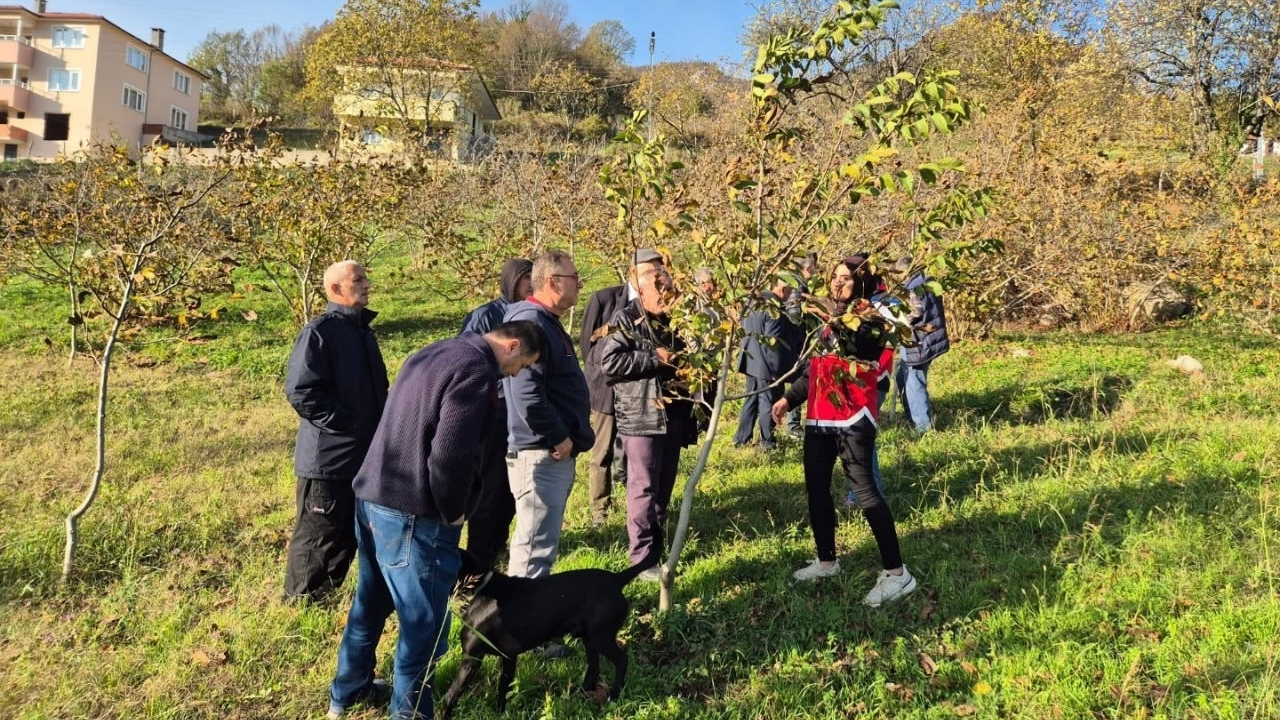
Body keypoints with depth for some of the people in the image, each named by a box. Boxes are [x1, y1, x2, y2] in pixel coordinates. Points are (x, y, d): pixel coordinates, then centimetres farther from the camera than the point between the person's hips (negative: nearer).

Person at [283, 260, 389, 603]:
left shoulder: (363, 330, 14)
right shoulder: (319, 331, -14)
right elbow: (301, 392, -22)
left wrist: (380, 424, 8)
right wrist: (351, 424, -19)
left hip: (364, 456, 9)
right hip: (327, 457, -9)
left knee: (349, 534, 17)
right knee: (318, 536, 2)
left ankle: (323, 598, 30)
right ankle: (300, 601, 18)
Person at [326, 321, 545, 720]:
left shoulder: (434, 353, 13)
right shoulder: (477, 370, -17)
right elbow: (451, 454, -26)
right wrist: (453, 511, -9)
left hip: (372, 496, 10)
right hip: (412, 514, -10)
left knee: (371, 602, 24)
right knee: (423, 621, 5)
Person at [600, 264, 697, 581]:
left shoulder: (674, 321, 15)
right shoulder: (625, 320, -6)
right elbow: (609, 362, -18)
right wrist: (654, 357, -18)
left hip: (673, 415, 7)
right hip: (641, 417, -7)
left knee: (664, 487, 12)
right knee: (644, 488, -6)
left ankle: (656, 550, 24)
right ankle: (643, 559, 1)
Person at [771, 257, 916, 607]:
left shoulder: (868, 315, -3)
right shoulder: (829, 316, 18)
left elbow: (860, 345, -25)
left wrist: (834, 322, -35)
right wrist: (789, 398, 22)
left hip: (852, 415, -8)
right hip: (819, 416, 8)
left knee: (864, 489, -11)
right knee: (816, 487, 11)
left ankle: (896, 572, -7)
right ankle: (826, 561, 26)